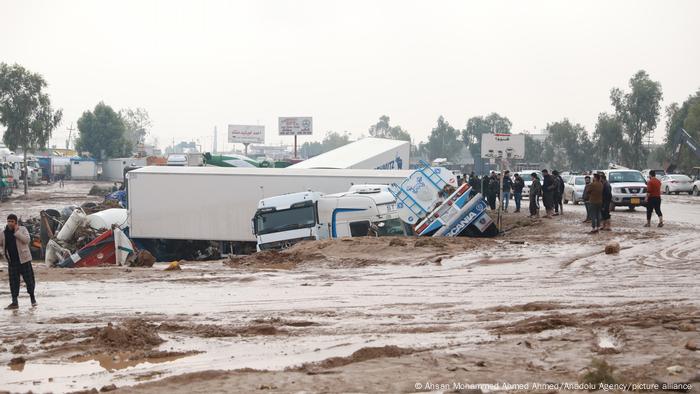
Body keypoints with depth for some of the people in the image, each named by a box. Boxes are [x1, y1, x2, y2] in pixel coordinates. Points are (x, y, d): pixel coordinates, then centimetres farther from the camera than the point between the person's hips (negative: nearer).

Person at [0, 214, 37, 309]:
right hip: (12, 261, 3)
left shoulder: (22, 229, -3)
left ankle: (32, 298, 22)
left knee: (29, 279, 3)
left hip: (24, 259, -3)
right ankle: (14, 302, 6)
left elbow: (27, 240, -17)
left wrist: (16, 232, -18)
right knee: (13, 281, 2)